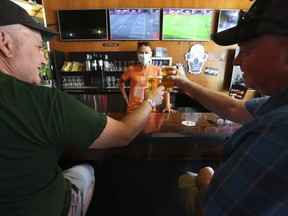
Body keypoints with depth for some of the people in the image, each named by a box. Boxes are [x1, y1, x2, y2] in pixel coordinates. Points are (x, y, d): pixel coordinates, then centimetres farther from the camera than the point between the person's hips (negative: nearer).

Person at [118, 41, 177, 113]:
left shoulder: (157, 69, -5)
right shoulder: (131, 69, -3)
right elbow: (120, 82, 11)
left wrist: (168, 106, -8)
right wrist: (126, 98, 5)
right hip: (133, 109, 1)